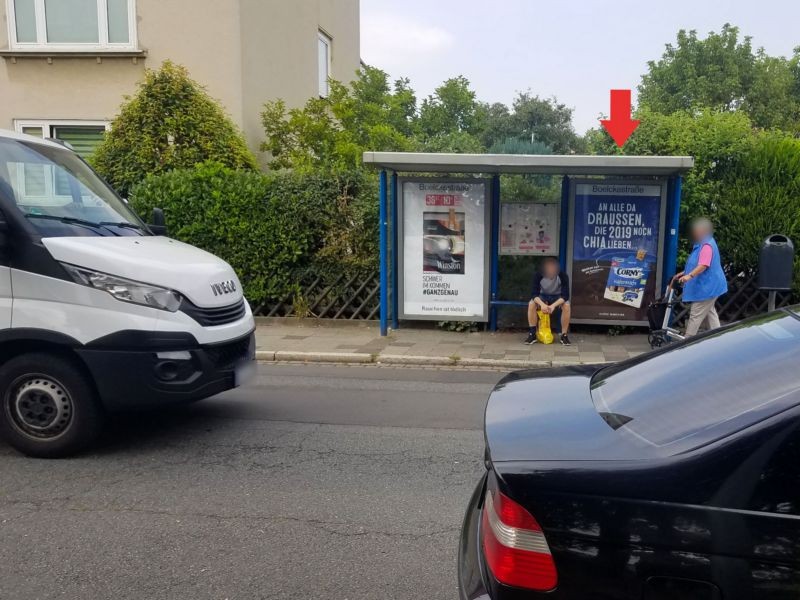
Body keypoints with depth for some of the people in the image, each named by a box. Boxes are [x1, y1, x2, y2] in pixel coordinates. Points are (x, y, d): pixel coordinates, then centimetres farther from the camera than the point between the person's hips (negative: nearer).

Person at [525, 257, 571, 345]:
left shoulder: (563, 276, -26)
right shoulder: (538, 275, -25)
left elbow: (565, 295, -27)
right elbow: (534, 293, -25)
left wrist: (553, 305, -44)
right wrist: (542, 304, -46)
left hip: (558, 297, -1)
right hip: (543, 296, 1)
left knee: (566, 305, -33)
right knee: (531, 304, -30)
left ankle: (564, 335, -20)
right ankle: (532, 334, -21)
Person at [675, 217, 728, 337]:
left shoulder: (707, 245, -19)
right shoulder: (701, 244, 15)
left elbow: (703, 265, -32)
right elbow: (697, 265, 26)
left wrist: (689, 275, -43)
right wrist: (683, 273, 25)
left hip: (706, 287, -11)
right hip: (708, 287, 11)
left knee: (695, 315, -6)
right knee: (710, 313, 16)